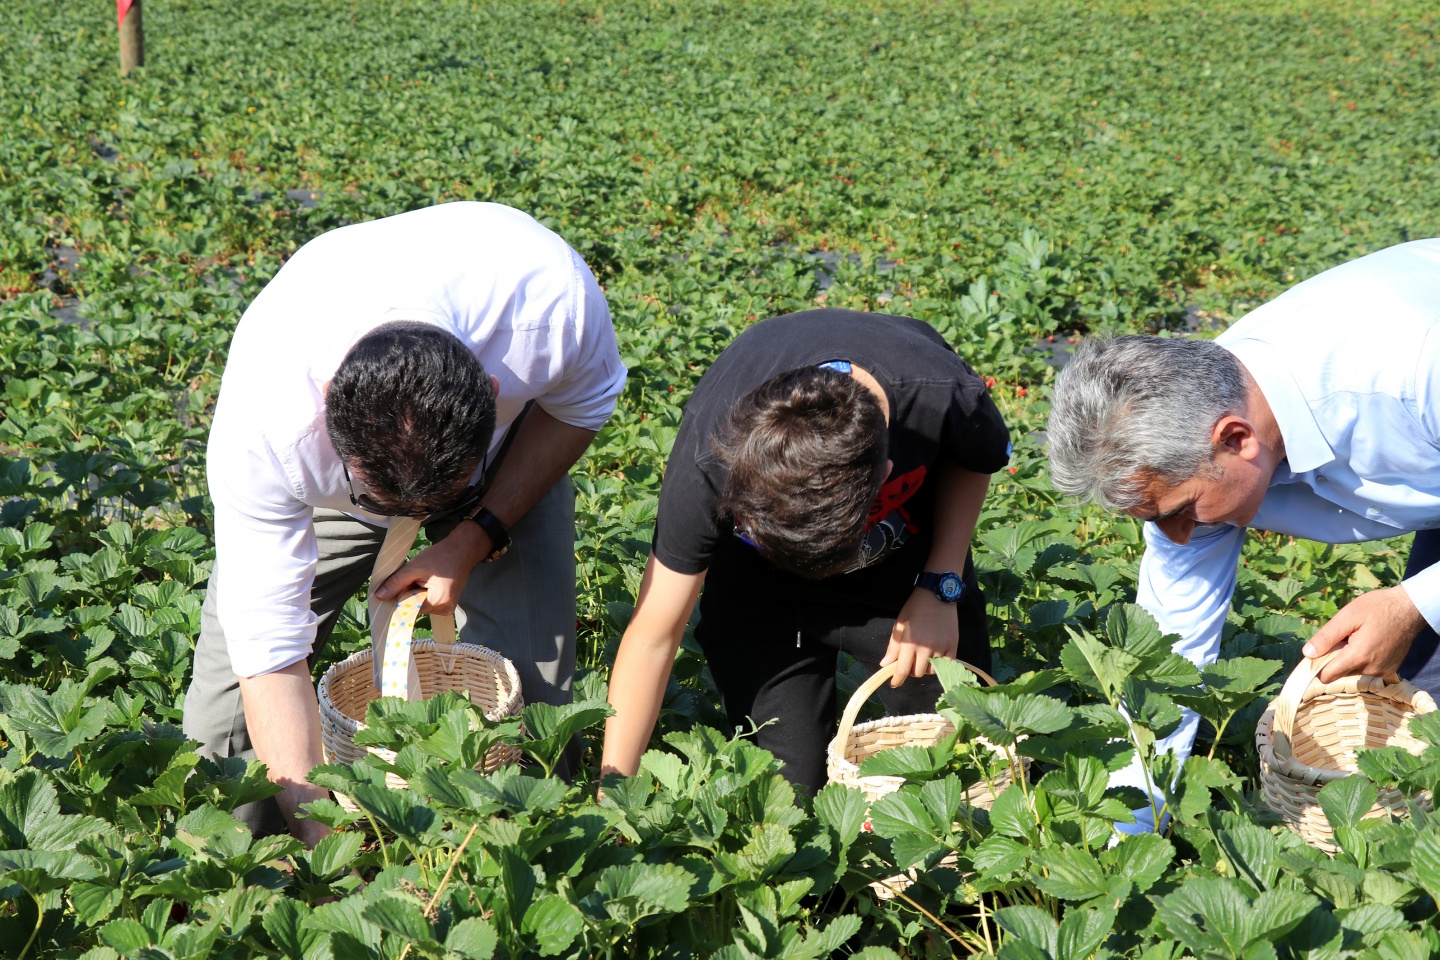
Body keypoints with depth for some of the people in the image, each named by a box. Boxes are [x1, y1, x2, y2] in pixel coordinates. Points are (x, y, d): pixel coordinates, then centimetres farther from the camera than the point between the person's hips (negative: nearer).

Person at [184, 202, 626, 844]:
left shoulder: (552, 298, -41)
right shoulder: (264, 427, -42)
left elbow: (582, 403, -15)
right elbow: (270, 658, -33)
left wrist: (477, 537, -25)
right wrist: (323, 843, -36)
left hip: (509, 459, 1)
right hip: (321, 477, 0)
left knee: (529, 695, -13)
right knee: (227, 718, -8)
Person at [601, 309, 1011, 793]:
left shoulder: (943, 398, -38)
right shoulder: (709, 461, -38)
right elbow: (652, 637, -28)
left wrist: (941, 588, -20)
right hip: (757, 582, -1)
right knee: (787, 779, -9)